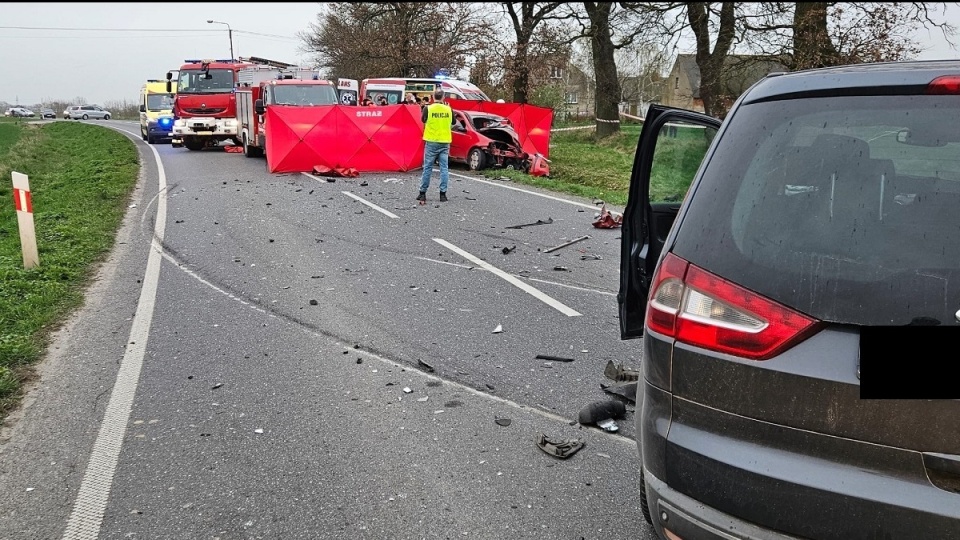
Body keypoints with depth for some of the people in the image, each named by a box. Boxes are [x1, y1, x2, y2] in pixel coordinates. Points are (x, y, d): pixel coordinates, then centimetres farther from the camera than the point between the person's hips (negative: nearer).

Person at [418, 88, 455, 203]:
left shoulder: (428, 108, -7)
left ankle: (422, 193, 9)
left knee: (427, 168, 5)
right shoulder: (448, 109, -2)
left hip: (431, 142, -1)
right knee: (444, 168, 5)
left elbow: (423, 120, 9)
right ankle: (443, 194, 4)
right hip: (445, 142, 1)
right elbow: (452, 123, 12)